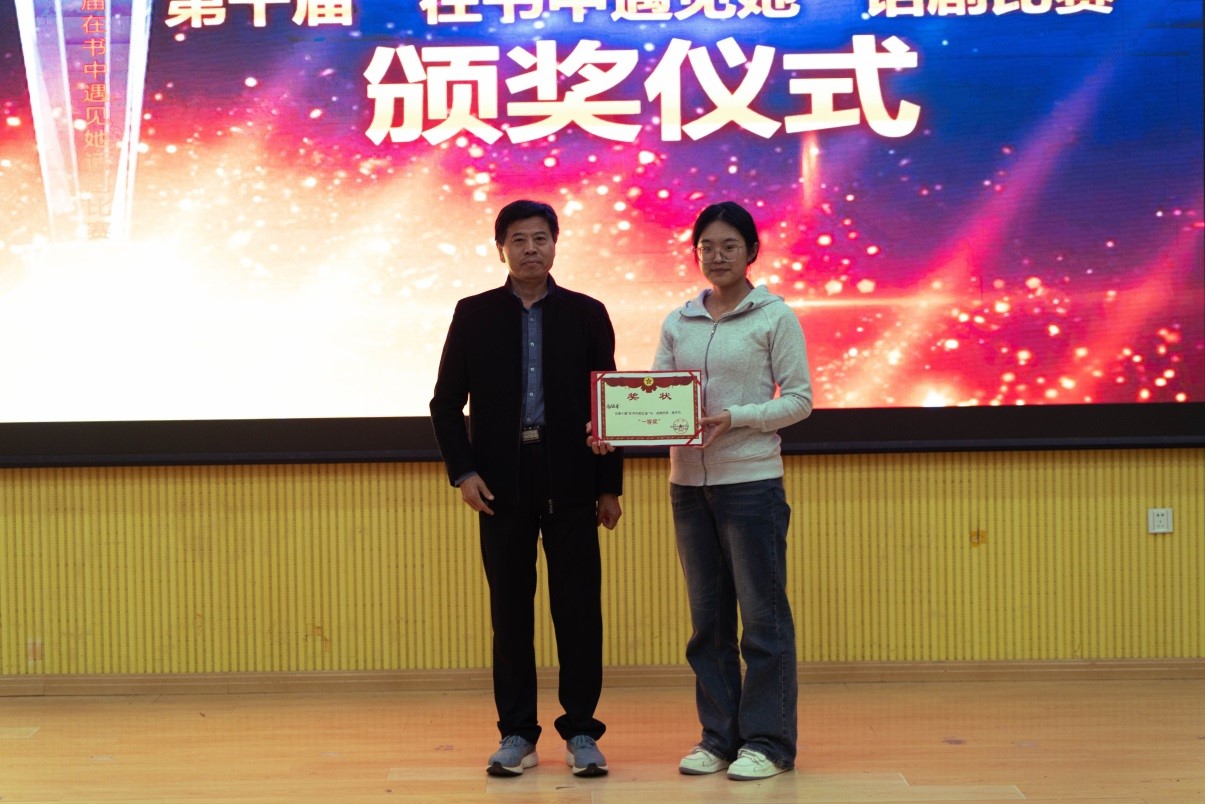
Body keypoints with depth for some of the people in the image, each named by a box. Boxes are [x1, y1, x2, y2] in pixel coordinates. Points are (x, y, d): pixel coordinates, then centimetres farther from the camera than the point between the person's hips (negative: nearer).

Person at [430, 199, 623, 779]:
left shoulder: (586, 314, 5)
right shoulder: (474, 315, 5)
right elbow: (446, 401, 6)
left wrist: (610, 486, 3)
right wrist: (462, 471, -5)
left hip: (571, 484, 0)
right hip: (502, 484, 0)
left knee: (579, 609, 1)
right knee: (510, 610, 5)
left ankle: (581, 732, 11)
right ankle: (516, 734, 14)